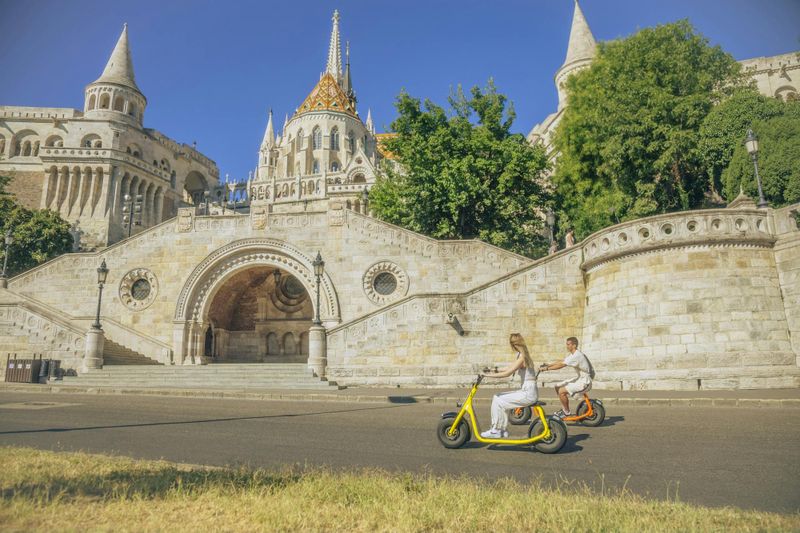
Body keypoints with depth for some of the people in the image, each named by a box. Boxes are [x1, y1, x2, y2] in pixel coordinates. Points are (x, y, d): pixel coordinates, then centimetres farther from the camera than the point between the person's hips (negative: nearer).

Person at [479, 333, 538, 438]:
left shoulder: (522, 357, -17)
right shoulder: (523, 355, 12)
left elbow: (507, 373, -21)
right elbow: (510, 368, 21)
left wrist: (489, 375, -16)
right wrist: (495, 371, 14)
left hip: (528, 393, -9)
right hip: (528, 391, 9)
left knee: (498, 401, -11)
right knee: (498, 397, 10)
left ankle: (495, 430, 1)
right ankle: (503, 429, 14)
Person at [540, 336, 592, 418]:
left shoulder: (577, 356, -23)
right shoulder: (573, 354, 9)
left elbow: (561, 365, -25)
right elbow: (562, 362, 13)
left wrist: (546, 368, -21)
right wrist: (549, 364, 3)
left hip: (584, 382, -10)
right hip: (579, 378, 10)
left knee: (561, 391, -20)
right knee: (558, 387, 8)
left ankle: (567, 413, -3)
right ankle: (565, 409, 17)